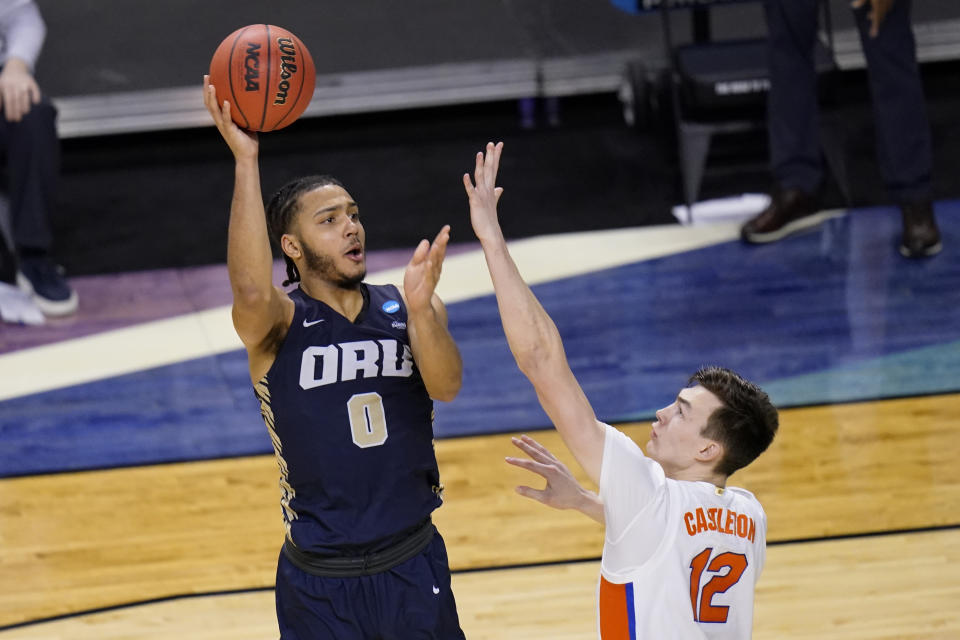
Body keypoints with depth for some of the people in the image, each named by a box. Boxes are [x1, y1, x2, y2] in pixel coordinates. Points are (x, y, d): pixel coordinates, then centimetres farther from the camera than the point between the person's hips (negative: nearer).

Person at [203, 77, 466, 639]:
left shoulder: (408, 310, 1)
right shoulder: (280, 324, -9)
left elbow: (446, 386, -16)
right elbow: (252, 292, -32)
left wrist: (420, 307, -36)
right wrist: (246, 160, -34)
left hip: (414, 567, 3)